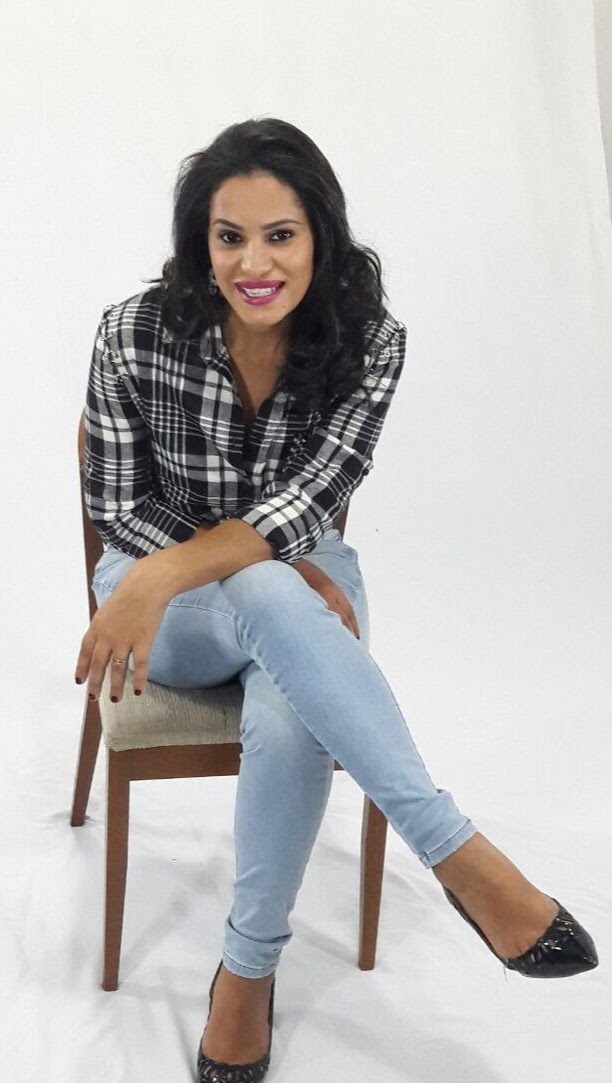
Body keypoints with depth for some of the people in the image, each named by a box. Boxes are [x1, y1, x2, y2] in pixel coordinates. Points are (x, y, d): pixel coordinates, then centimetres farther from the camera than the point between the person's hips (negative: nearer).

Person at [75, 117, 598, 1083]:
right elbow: (115, 508, -9)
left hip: (296, 591, 1)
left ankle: (248, 972, -13)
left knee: (290, 726, -36)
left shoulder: (368, 340, -13)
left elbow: (308, 502, -21)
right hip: (169, 602, -1)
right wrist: (272, 572, -21)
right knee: (268, 593, -39)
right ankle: (456, 852, -36)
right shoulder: (135, 333, -15)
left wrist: (169, 569, -38)